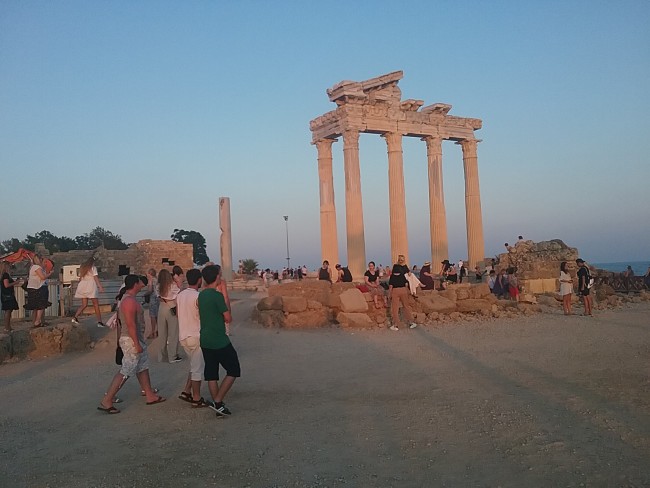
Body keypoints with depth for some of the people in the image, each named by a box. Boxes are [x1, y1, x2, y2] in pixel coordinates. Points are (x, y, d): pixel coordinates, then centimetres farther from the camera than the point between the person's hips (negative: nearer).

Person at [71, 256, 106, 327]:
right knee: (96, 305, -4)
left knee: (84, 304, 14)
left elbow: (80, 277, 17)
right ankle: (99, 321, -8)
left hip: (83, 287, 6)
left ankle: (75, 317, 2)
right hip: (91, 287, -6)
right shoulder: (93, 268, -3)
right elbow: (96, 278, -10)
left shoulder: (82, 268, 15)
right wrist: (100, 287, -14)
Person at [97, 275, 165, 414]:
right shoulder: (130, 302, -21)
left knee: (143, 367, 17)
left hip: (136, 340, 11)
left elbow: (120, 323, 18)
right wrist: (137, 344, -24)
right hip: (132, 340, -11)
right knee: (125, 372, -7)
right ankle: (106, 401, -4)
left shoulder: (126, 299, 12)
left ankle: (150, 396, 26)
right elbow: (131, 324, -25)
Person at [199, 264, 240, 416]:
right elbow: (228, 318, -10)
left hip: (205, 340, 8)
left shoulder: (201, 295, 8)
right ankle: (217, 401, -2)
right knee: (233, 371, 4)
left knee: (211, 374, 10)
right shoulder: (217, 295, -17)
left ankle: (219, 406, 15)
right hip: (220, 341, -8)